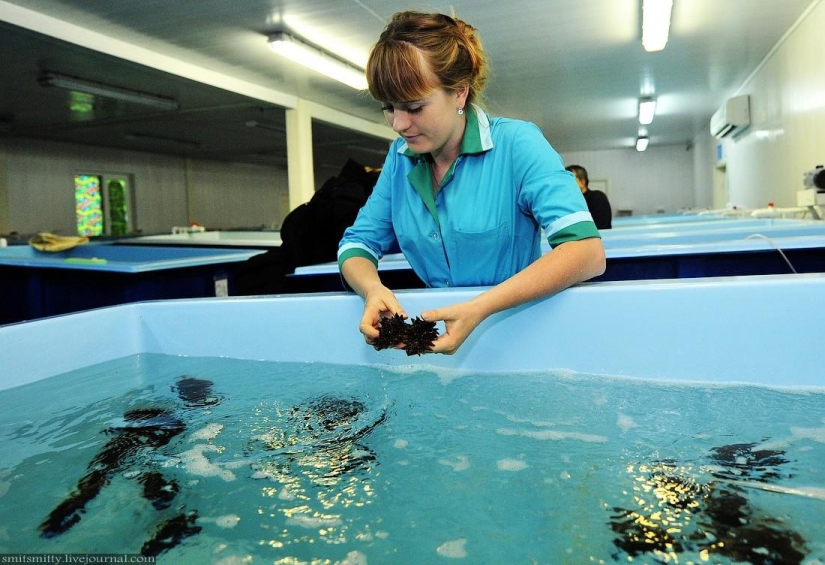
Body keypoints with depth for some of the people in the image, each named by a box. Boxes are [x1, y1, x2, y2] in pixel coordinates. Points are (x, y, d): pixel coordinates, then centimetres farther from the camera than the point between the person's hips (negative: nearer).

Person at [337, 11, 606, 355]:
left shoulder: (516, 144, -11)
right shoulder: (400, 158, 4)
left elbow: (587, 251, -21)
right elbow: (357, 246, 6)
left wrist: (481, 308, -31)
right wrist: (374, 289, -17)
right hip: (441, 324, 4)